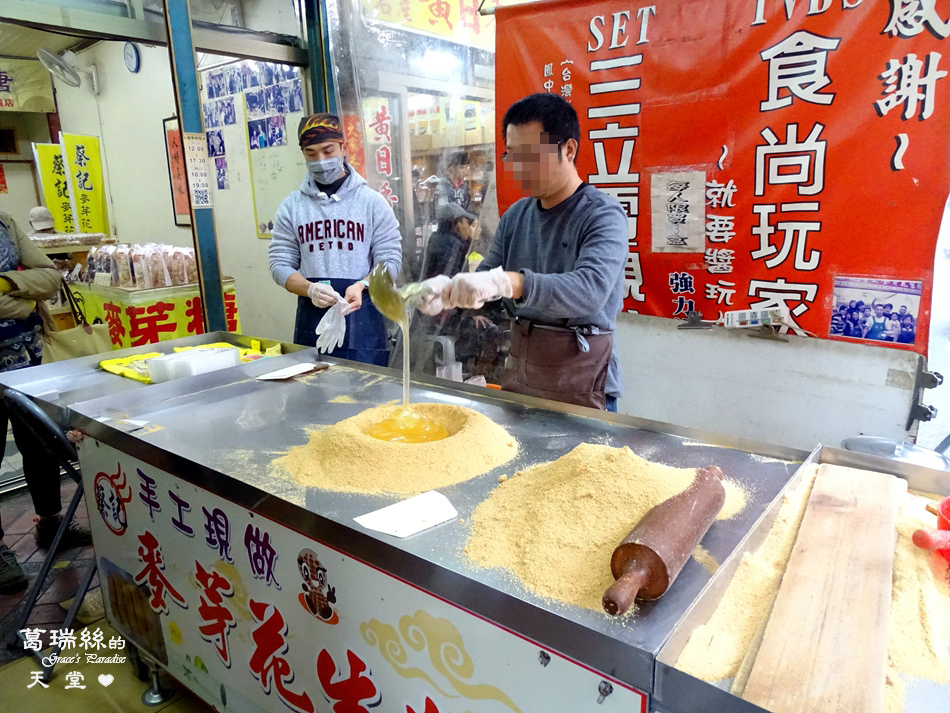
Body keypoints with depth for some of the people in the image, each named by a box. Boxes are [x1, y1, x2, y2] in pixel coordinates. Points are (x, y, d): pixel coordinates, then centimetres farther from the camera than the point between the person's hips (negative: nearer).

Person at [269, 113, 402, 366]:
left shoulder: (372, 201, 1)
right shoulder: (290, 206, 6)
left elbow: (390, 259, -1)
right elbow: (280, 263, 4)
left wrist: (361, 286, -20)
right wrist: (310, 290, -16)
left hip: (362, 316, -1)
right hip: (311, 317, 2)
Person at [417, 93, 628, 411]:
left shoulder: (603, 215, -13)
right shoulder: (515, 216, 6)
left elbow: (590, 290, -29)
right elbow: (484, 279, 6)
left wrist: (504, 282, -41)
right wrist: (450, 289, -16)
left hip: (579, 377, -5)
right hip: (518, 369, 6)